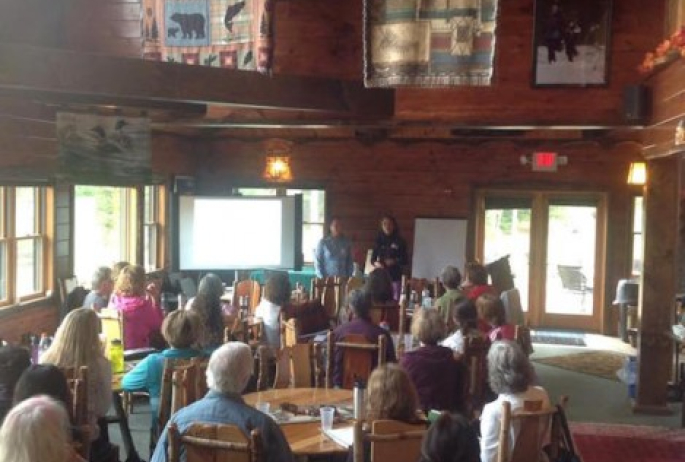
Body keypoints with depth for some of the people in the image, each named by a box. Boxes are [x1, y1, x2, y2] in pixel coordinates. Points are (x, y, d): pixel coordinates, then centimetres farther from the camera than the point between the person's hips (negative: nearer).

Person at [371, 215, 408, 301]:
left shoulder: (399, 241, 2)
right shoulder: (379, 240, 6)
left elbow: (404, 260, 2)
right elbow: (373, 258, 9)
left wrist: (395, 261, -16)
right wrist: (376, 263, -11)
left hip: (395, 277, -1)